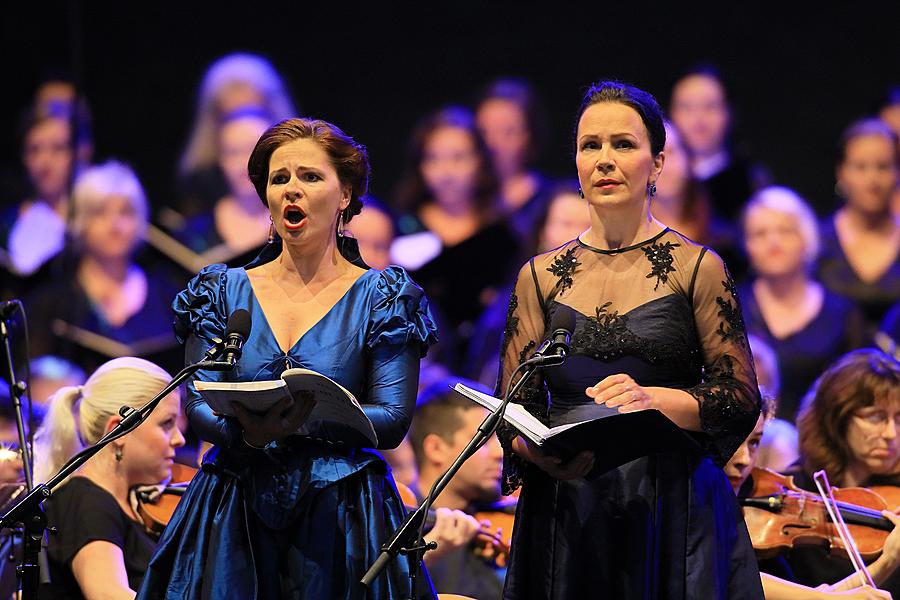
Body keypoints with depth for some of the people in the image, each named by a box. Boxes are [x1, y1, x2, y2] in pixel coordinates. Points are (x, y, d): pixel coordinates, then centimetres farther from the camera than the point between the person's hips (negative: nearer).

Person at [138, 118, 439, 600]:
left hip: (340, 518, -2)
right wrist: (245, 430, -21)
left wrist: (309, 417, -24)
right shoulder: (224, 292, 11)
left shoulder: (380, 296, 3)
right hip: (233, 517, 2)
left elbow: (393, 420, -6)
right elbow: (198, 407, 2)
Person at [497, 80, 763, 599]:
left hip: (674, 511, -2)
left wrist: (652, 398, -18)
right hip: (566, 513, 2)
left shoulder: (697, 269, 2)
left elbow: (742, 401, -2)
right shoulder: (541, 277, 11)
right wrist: (535, 447, -14)